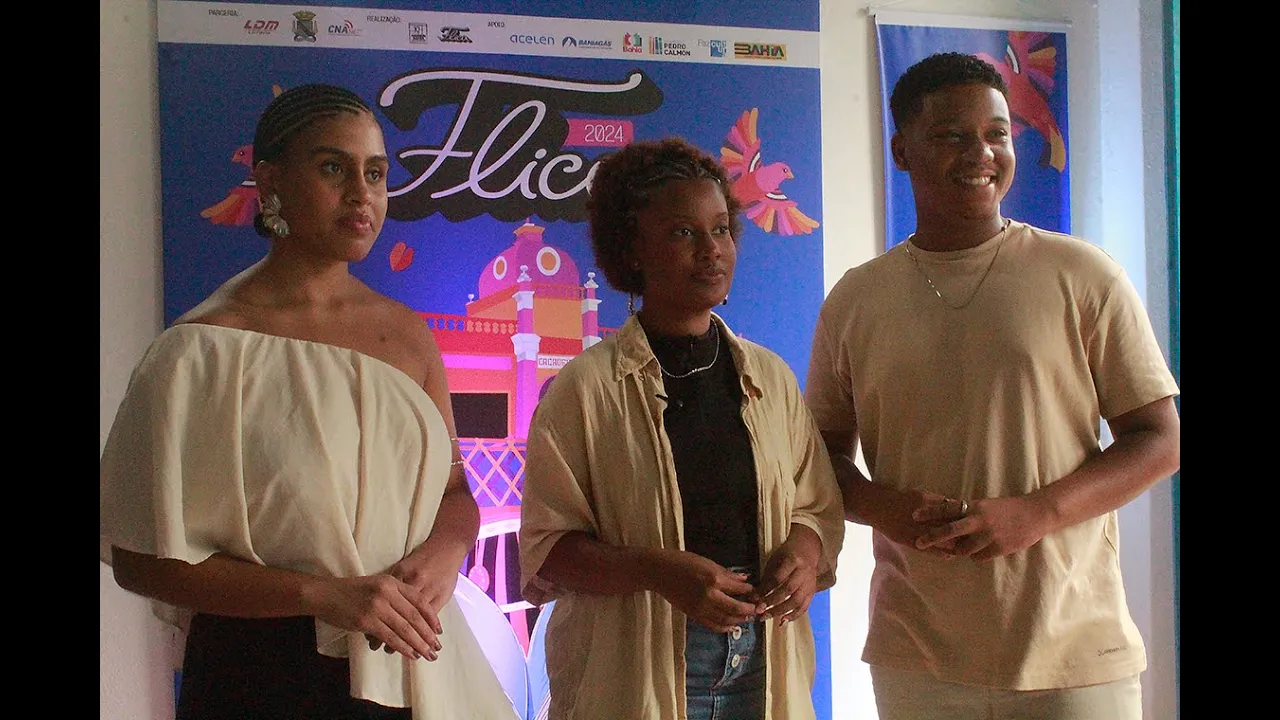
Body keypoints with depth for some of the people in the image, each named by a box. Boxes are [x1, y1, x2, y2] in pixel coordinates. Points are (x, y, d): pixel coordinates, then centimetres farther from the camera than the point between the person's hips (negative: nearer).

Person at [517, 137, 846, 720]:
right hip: (634, 671, -3)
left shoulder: (769, 377, 7)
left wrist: (804, 552, -10)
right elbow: (546, 546, -8)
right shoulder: (586, 387, -6)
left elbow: (818, 506, 12)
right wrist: (658, 572, -23)